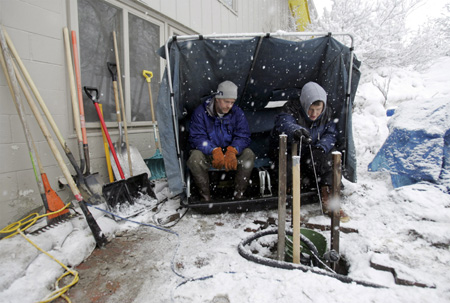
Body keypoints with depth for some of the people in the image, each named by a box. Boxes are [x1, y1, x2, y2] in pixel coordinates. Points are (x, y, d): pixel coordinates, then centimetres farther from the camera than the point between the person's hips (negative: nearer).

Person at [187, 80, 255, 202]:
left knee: (248, 154, -25)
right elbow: (196, 137, -17)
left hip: (231, 154, 2)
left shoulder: (237, 113, -2)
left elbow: (243, 136, -9)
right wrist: (215, 151, -34)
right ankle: (205, 195, -15)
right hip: (208, 153, -1)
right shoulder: (200, 112, -9)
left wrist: (232, 151, -31)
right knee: (195, 158, -33)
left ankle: (239, 194, -13)